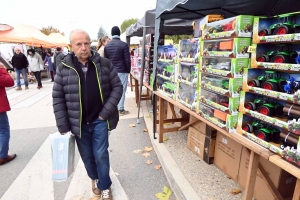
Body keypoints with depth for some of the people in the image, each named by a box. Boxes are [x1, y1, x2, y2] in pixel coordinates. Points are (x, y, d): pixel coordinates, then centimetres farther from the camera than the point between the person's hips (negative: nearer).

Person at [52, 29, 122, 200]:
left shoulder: (104, 64, -6)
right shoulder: (64, 68, -6)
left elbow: (117, 87, -3)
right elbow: (58, 98, -3)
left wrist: (106, 112, -11)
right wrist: (63, 126, -5)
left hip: (100, 120, -1)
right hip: (78, 122, 2)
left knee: (101, 154, 6)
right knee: (87, 156, 17)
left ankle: (105, 186, 30)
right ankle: (94, 178, 46)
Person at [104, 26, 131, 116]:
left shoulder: (107, 46, 6)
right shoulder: (124, 45, -9)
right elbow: (127, 60, -9)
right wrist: (128, 70, 4)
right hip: (122, 71, -5)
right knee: (121, 90, 0)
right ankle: (121, 109, 4)